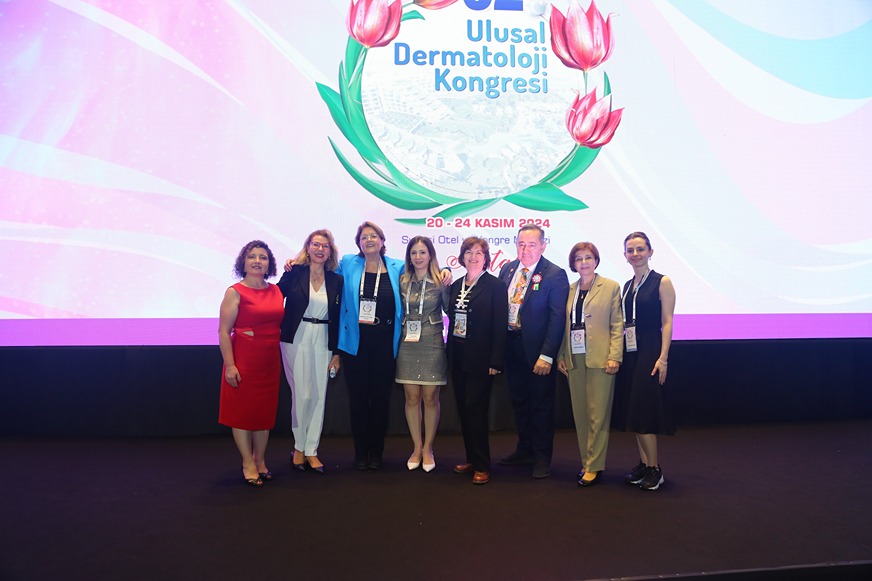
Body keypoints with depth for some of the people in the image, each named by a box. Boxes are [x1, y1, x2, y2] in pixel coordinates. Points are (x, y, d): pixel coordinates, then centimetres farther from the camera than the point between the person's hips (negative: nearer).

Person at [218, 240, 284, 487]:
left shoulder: (276, 291, 7)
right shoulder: (235, 292, -8)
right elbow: (224, 331, -12)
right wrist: (229, 365, -16)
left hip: (270, 361, 5)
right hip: (243, 360, -5)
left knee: (265, 411, 12)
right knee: (242, 410, 5)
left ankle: (260, 461, 26)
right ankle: (248, 464, 17)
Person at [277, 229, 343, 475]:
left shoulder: (336, 280, 5)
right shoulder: (294, 273, -1)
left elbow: (338, 319, 6)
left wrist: (336, 352, 5)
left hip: (322, 342, 3)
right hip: (296, 340, -3)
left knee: (319, 396, 3)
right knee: (302, 394, -3)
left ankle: (311, 450, 15)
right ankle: (299, 448, 17)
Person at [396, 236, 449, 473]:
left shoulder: (440, 281, -1)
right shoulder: (402, 281, 6)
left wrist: (446, 286, -12)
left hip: (432, 344, -2)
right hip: (407, 344, 2)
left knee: (430, 398, 3)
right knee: (412, 398, 6)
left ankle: (427, 449, 18)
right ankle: (416, 447, 20)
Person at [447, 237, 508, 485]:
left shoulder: (495, 285, -6)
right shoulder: (456, 286, 12)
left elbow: (500, 325, -11)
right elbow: (452, 320, 13)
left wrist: (495, 361, -15)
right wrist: (450, 354, 9)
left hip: (480, 359, -6)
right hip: (458, 358, 6)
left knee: (475, 410, -5)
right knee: (463, 410, 11)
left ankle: (482, 466, 6)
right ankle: (471, 458, 23)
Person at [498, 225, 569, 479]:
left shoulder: (555, 275, -12)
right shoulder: (507, 269, 7)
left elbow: (557, 318, -16)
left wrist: (547, 355, -20)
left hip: (537, 350, -6)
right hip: (511, 346, 6)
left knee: (541, 404, 7)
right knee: (519, 401, 17)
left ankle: (542, 458, 22)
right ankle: (525, 450, 34)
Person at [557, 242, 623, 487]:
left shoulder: (611, 287, 2)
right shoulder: (570, 290, 13)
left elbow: (617, 325, -3)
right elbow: (565, 326, 13)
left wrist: (614, 356, -11)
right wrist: (561, 355, 6)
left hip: (599, 359, -4)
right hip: (574, 359, 4)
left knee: (598, 415, -3)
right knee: (580, 414, 8)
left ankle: (594, 466, 7)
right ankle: (586, 461, 20)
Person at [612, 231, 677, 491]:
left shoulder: (662, 282, -5)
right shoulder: (627, 286, 13)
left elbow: (667, 322, -10)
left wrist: (662, 358, -17)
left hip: (649, 353, -6)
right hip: (629, 353, 6)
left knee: (644, 409, -6)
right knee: (633, 410, 9)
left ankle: (654, 469, 6)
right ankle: (643, 464, 19)